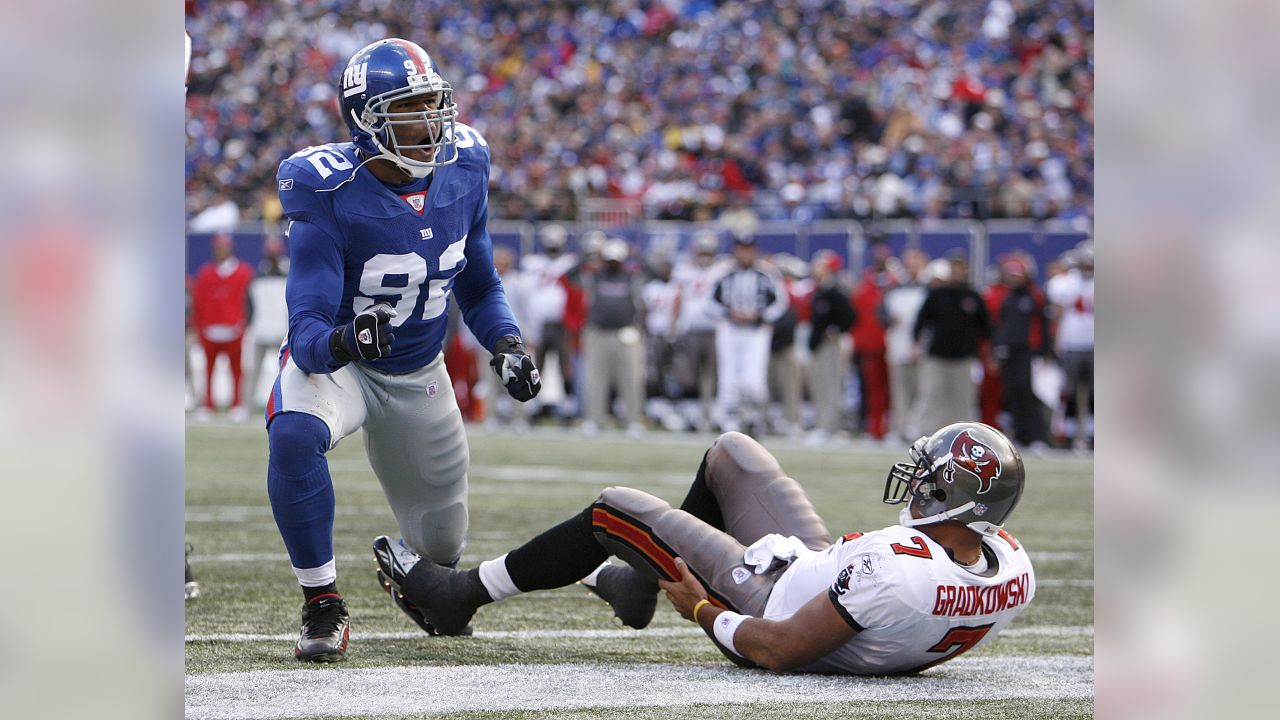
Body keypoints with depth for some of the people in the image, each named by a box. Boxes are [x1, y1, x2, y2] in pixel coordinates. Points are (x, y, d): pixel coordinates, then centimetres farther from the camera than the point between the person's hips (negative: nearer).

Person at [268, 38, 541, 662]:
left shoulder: (462, 172, -11)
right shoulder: (330, 197, -28)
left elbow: (479, 285, 5)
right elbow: (307, 330, -30)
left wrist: (505, 343, -14)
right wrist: (342, 341, -53)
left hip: (419, 374, 5)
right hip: (333, 358, -5)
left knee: (441, 546, 12)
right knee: (295, 437, -40)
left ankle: (407, 566, 55)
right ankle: (323, 605, -21)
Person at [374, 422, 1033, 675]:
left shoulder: (898, 578, -43)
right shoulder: (1014, 570, -21)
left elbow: (777, 650, -32)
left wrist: (704, 611, -15)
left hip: (778, 610, -7)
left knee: (614, 512, 4)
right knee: (731, 453, 21)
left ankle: (462, 594, 23)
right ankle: (639, 586, 42)